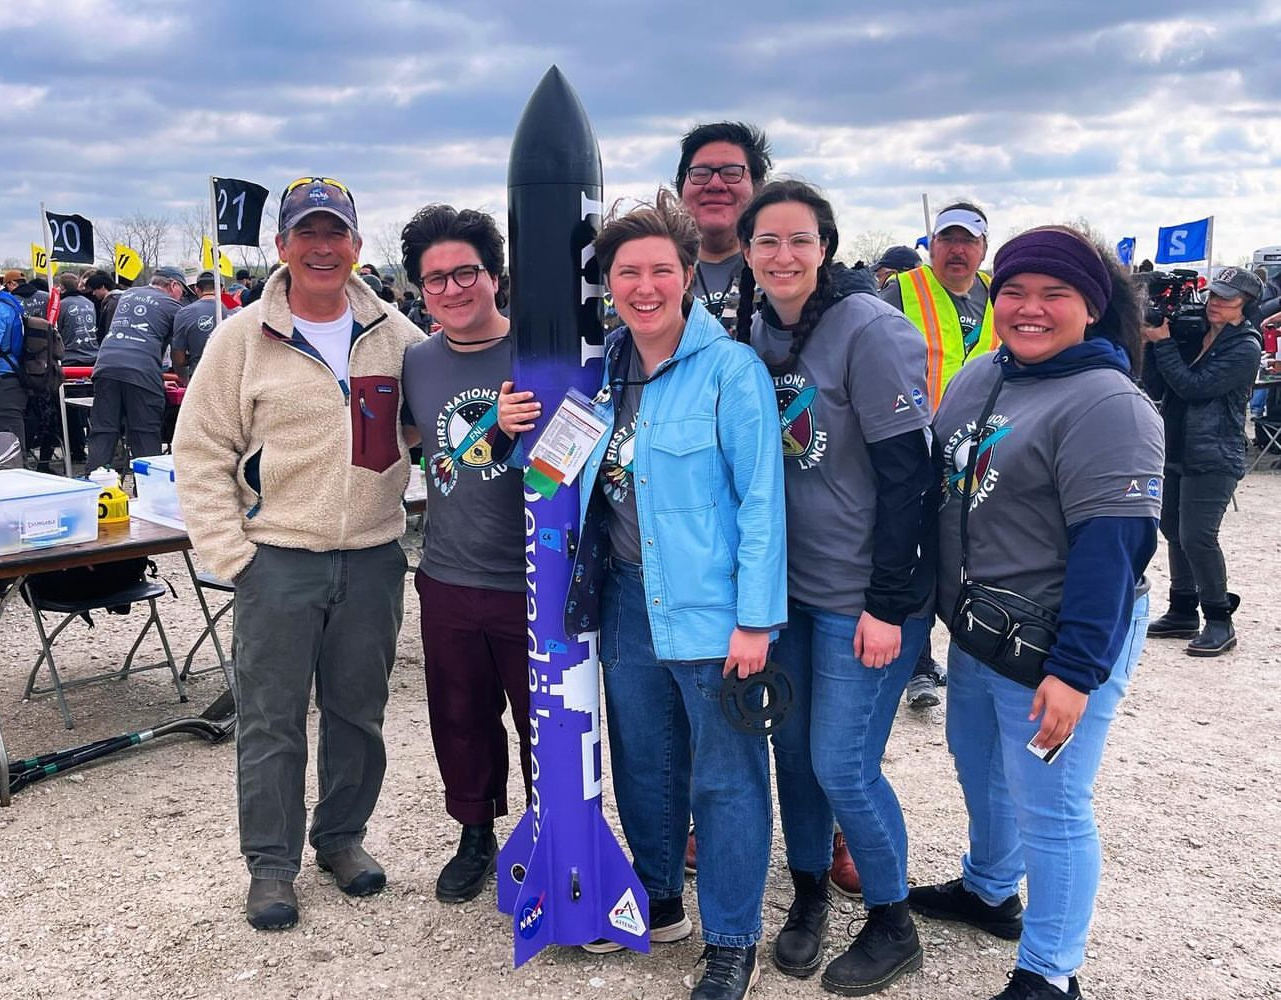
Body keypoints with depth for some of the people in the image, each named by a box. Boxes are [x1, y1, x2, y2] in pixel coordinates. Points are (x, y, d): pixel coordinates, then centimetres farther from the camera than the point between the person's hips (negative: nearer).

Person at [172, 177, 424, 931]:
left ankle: (342, 836, 33)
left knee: (359, 711, 13)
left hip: (374, 557, 2)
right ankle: (271, 862, 22)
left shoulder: (395, 335, 2)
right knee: (271, 719, 5)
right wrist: (231, 555, -7)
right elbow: (201, 452, -1)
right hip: (278, 559, -2)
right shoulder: (244, 338, -3)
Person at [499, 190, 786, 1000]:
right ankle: (659, 900, 40)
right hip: (627, 600, 6)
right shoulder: (605, 369, 7)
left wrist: (755, 619, -16)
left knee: (724, 777, 5)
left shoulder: (731, 369, -12)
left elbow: (761, 500, -13)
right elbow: (585, 472, 20)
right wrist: (521, 430, 1)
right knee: (643, 763, 19)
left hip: (710, 607, -6)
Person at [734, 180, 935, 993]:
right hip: (789, 586, 6)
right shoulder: (754, 331, 4)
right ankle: (809, 896, 36)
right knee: (792, 746, 13)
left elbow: (907, 476, -17)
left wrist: (888, 605, -17)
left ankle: (894, 927, 24)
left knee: (842, 766, -1)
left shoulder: (870, 332, -16)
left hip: (866, 597, -6)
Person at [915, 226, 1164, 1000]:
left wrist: (1075, 669, -24)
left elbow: (1113, 548, -22)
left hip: (1054, 649, -8)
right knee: (979, 764, 24)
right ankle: (989, 889, 49)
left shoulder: (1108, 406, -18)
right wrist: (949, 608, 16)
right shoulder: (977, 380, 6)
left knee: (1048, 806, 2)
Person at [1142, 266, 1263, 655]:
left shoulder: (1245, 348, -9)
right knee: (1173, 529, 12)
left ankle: (1219, 622, 0)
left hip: (1214, 458, -7)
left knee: (1197, 536, -12)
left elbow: (1194, 386, -19)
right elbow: (1157, 390, 6)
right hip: (1176, 451, 7)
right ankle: (1183, 612, 25)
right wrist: (1152, 345, -6)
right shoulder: (1191, 335, 9)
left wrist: (1163, 343, -16)